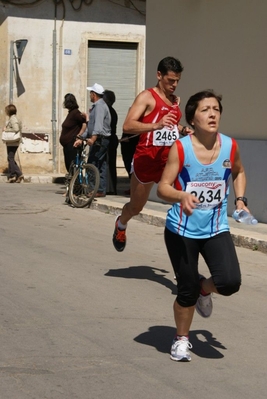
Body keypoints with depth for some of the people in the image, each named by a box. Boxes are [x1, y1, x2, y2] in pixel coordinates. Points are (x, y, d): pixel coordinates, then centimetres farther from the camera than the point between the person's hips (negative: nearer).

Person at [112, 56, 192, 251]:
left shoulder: (176, 101, 12)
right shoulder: (147, 97, -10)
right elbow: (128, 126, -23)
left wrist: (183, 129, 7)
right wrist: (156, 125, -38)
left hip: (170, 160, 5)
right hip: (146, 160, -4)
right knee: (136, 207, 16)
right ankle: (121, 224, 47)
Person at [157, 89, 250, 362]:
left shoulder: (230, 146, -5)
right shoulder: (180, 148, -15)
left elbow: (238, 173, 17)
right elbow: (163, 188, -16)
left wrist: (240, 200, 3)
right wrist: (181, 196, -36)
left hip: (216, 229, 3)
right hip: (181, 230, -2)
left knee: (230, 282, -16)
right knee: (187, 290, 4)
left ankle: (204, 289, 21)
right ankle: (181, 339, 30)